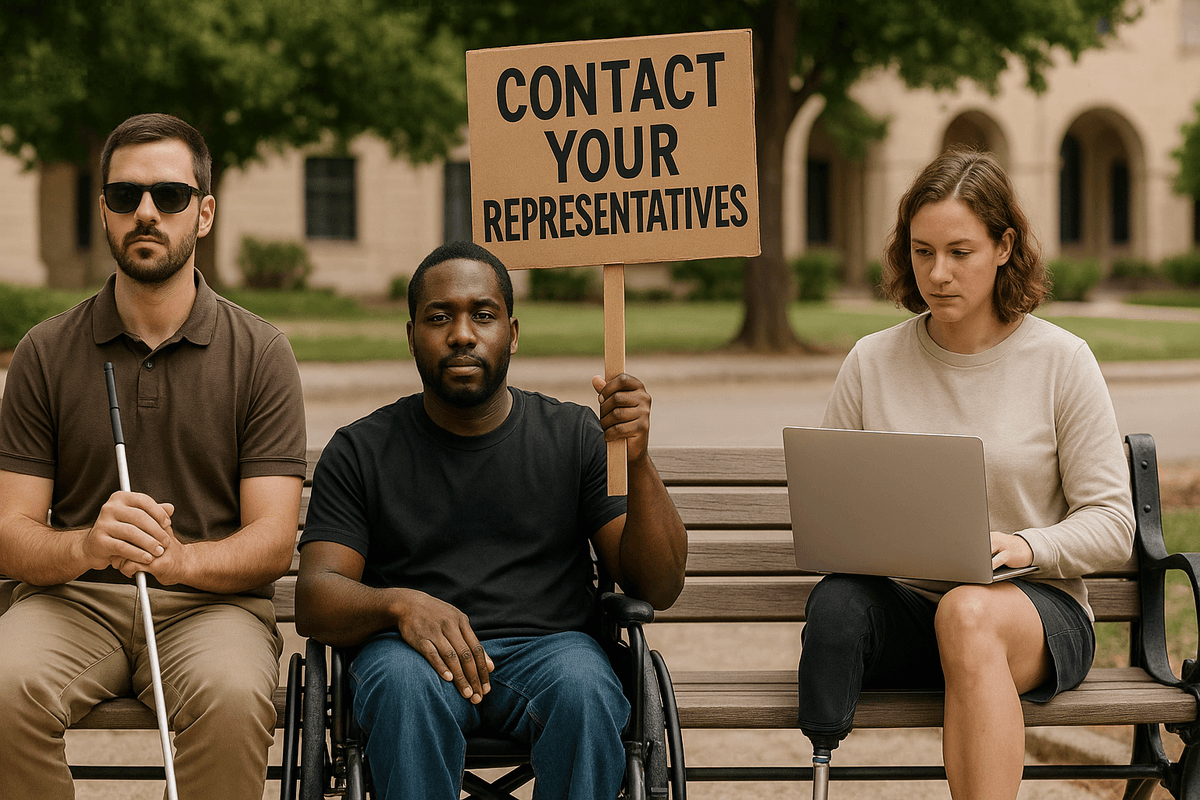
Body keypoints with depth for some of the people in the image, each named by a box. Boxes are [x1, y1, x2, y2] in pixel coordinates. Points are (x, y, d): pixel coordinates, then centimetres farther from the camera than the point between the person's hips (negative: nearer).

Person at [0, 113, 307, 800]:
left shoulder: (260, 352, 4)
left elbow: (273, 541, -3)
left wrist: (179, 558, -25)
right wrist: (87, 544, -24)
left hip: (210, 598, -1)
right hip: (72, 598, 1)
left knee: (231, 693, -35)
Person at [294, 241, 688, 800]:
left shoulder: (574, 436, 12)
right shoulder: (360, 452, 11)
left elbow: (659, 588, 6)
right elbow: (313, 599, 2)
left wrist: (637, 463, -11)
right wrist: (399, 603, -21)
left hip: (546, 646, 1)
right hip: (413, 652, 0)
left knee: (584, 691, -34)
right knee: (408, 682, -36)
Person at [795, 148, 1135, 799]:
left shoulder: (1061, 361, 1)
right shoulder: (871, 363, 7)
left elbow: (1111, 525, 0)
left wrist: (1023, 546, -20)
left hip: (1039, 607, -2)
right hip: (906, 603, 2)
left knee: (968, 612, -38)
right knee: (837, 599, -33)